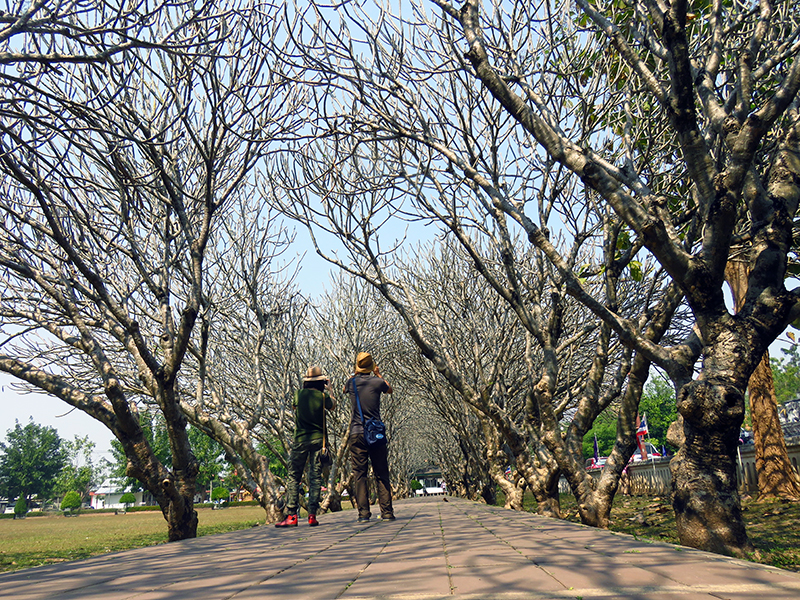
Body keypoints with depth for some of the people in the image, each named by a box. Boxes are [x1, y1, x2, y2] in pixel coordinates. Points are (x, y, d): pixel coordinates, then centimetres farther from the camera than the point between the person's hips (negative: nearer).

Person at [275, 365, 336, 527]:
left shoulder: (299, 394, -2)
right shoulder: (323, 396, -4)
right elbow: (333, 406, 16)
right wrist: (328, 390, 30)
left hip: (300, 440, 0)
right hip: (318, 439, 0)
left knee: (293, 477, 3)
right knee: (315, 477, 4)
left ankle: (291, 516, -2)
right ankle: (312, 515, 0)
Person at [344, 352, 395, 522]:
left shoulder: (351, 383, 3)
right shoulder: (377, 382, -2)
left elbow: (345, 389, 29)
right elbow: (389, 390, 22)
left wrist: (356, 374, 32)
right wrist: (378, 374, 31)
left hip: (356, 433, 1)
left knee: (360, 475, 2)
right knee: (381, 474, 4)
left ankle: (363, 513, -2)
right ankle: (387, 512, 2)